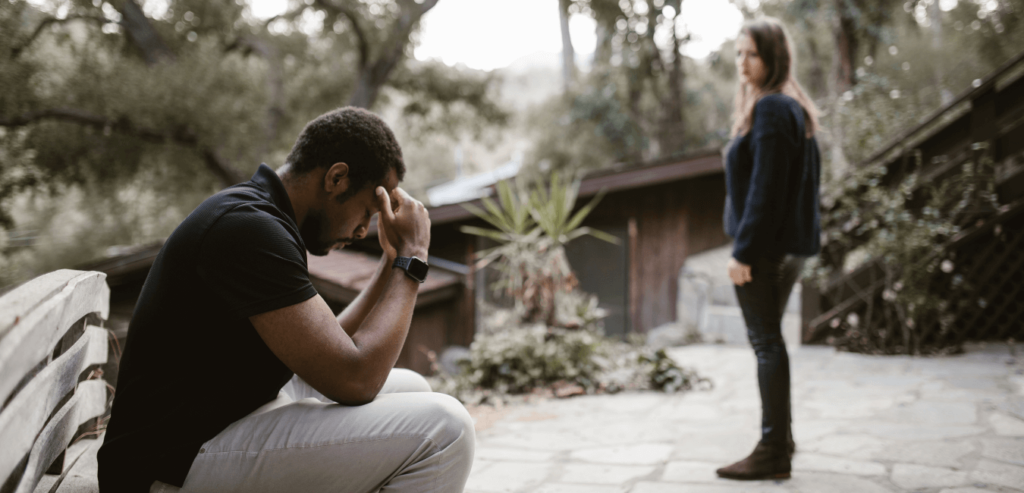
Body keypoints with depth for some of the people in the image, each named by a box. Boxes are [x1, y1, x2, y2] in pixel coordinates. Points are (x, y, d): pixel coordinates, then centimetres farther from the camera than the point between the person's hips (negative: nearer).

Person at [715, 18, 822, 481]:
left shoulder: (769, 110, -15)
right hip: (791, 243, 10)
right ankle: (780, 436, 29)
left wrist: (743, 249, -19)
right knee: (770, 339, 18)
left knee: (765, 342, -5)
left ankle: (773, 452, 0)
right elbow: (810, 175, 20)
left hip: (765, 245, -10)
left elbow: (765, 187, -21)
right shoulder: (796, 108, 15)